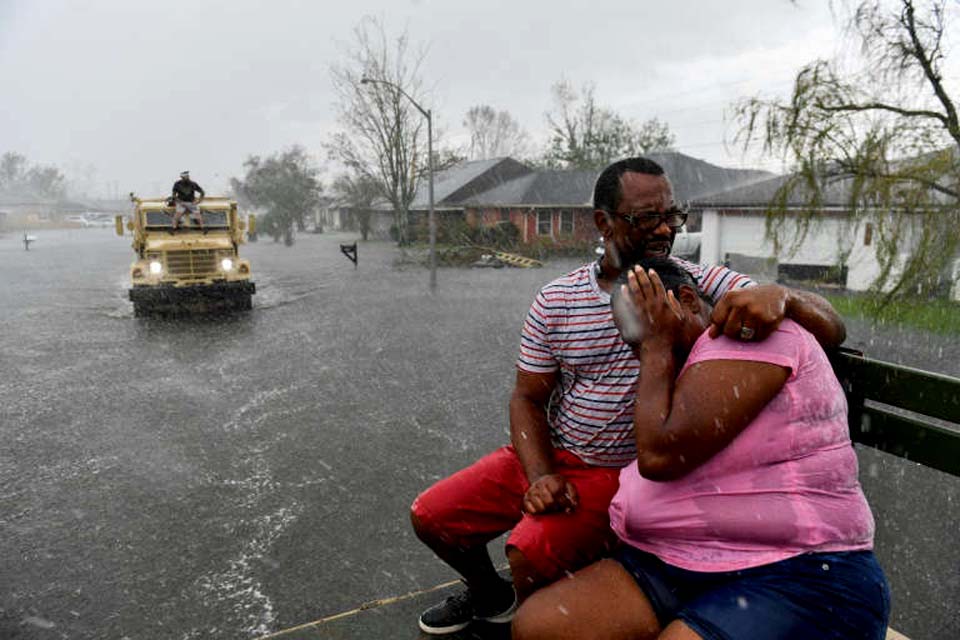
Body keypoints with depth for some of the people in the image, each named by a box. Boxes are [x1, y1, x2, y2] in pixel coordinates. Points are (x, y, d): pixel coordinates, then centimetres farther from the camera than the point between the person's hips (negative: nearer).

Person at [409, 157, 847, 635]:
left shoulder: (704, 286, -11)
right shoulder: (555, 301, -4)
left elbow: (830, 330, -16)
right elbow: (527, 398, 2)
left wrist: (778, 295, -40)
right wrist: (540, 476, -15)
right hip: (550, 455, 4)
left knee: (531, 550, -28)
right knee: (431, 516, 3)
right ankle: (489, 595, 36)